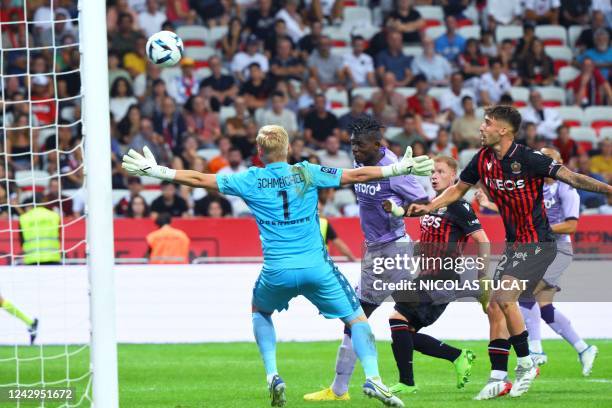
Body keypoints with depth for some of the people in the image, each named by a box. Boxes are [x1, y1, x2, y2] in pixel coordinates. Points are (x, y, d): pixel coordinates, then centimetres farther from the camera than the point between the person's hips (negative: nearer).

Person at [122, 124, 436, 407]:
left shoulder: (251, 180, 3)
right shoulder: (307, 173, 3)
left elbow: (200, 179, 8)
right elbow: (357, 176, 6)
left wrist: (157, 171, 17)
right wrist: (399, 169, 15)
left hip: (277, 271, 1)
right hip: (316, 267, -1)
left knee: (260, 310, 31)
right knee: (356, 317, 10)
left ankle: (272, 376, 15)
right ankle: (372, 378, -11)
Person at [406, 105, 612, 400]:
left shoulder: (528, 159, -18)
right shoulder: (483, 159, 3)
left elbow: (570, 177, -20)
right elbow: (458, 189, 18)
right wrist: (429, 207, 6)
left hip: (537, 242, -8)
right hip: (513, 243, 8)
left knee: (503, 299, -20)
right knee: (496, 308, 4)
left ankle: (526, 364, -5)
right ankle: (498, 379, 8)